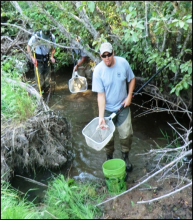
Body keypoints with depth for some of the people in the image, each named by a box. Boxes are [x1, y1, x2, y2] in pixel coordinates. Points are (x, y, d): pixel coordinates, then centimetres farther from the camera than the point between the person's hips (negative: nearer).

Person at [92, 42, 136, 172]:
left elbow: (132, 79, 5)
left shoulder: (123, 63, -12)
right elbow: (100, 95, -18)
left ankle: (125, 157, 30)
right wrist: (101, 116, -24)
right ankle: (109, 157, 35)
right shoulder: (98, 70, -18)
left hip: (123, 106, 1)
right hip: (107, 109, -1)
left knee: (126, 134, 3)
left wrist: (129, 96, -6)